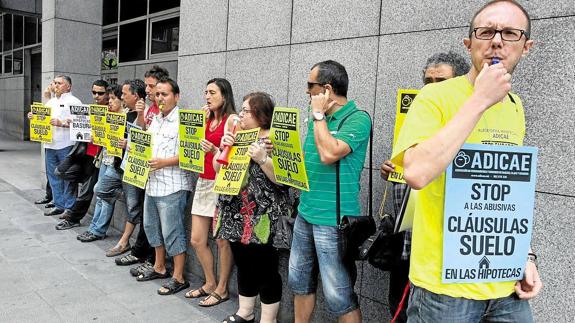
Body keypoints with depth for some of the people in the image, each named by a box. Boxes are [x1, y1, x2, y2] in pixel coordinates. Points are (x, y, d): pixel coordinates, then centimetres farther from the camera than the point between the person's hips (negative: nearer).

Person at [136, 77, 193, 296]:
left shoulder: (182, 121, -13)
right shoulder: (155, 120, 15)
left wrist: (164, 162, -23)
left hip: (172, 187, -9)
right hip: (152, 183, 9)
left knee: (172, 233, -2)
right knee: (152, 227, 19)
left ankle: (178, 278, 11)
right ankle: (159, 268, 35)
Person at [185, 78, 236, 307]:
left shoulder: (232, 119, -7)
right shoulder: (207, 119, 14)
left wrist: (214, 150, -26)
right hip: (203, 182, 7)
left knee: (222, 240, 3)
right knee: (197, 240, 10)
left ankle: (222, 288, 19)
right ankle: (210, 283, 28)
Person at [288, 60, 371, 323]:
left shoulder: (357, 119, -13)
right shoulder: (319, 119, 12)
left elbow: (329, 154, -28)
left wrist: (318, 114, -15)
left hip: (333, 219, -8)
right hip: (306, 213, 8)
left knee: (338, 296, 1)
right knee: (299, 281, 18)